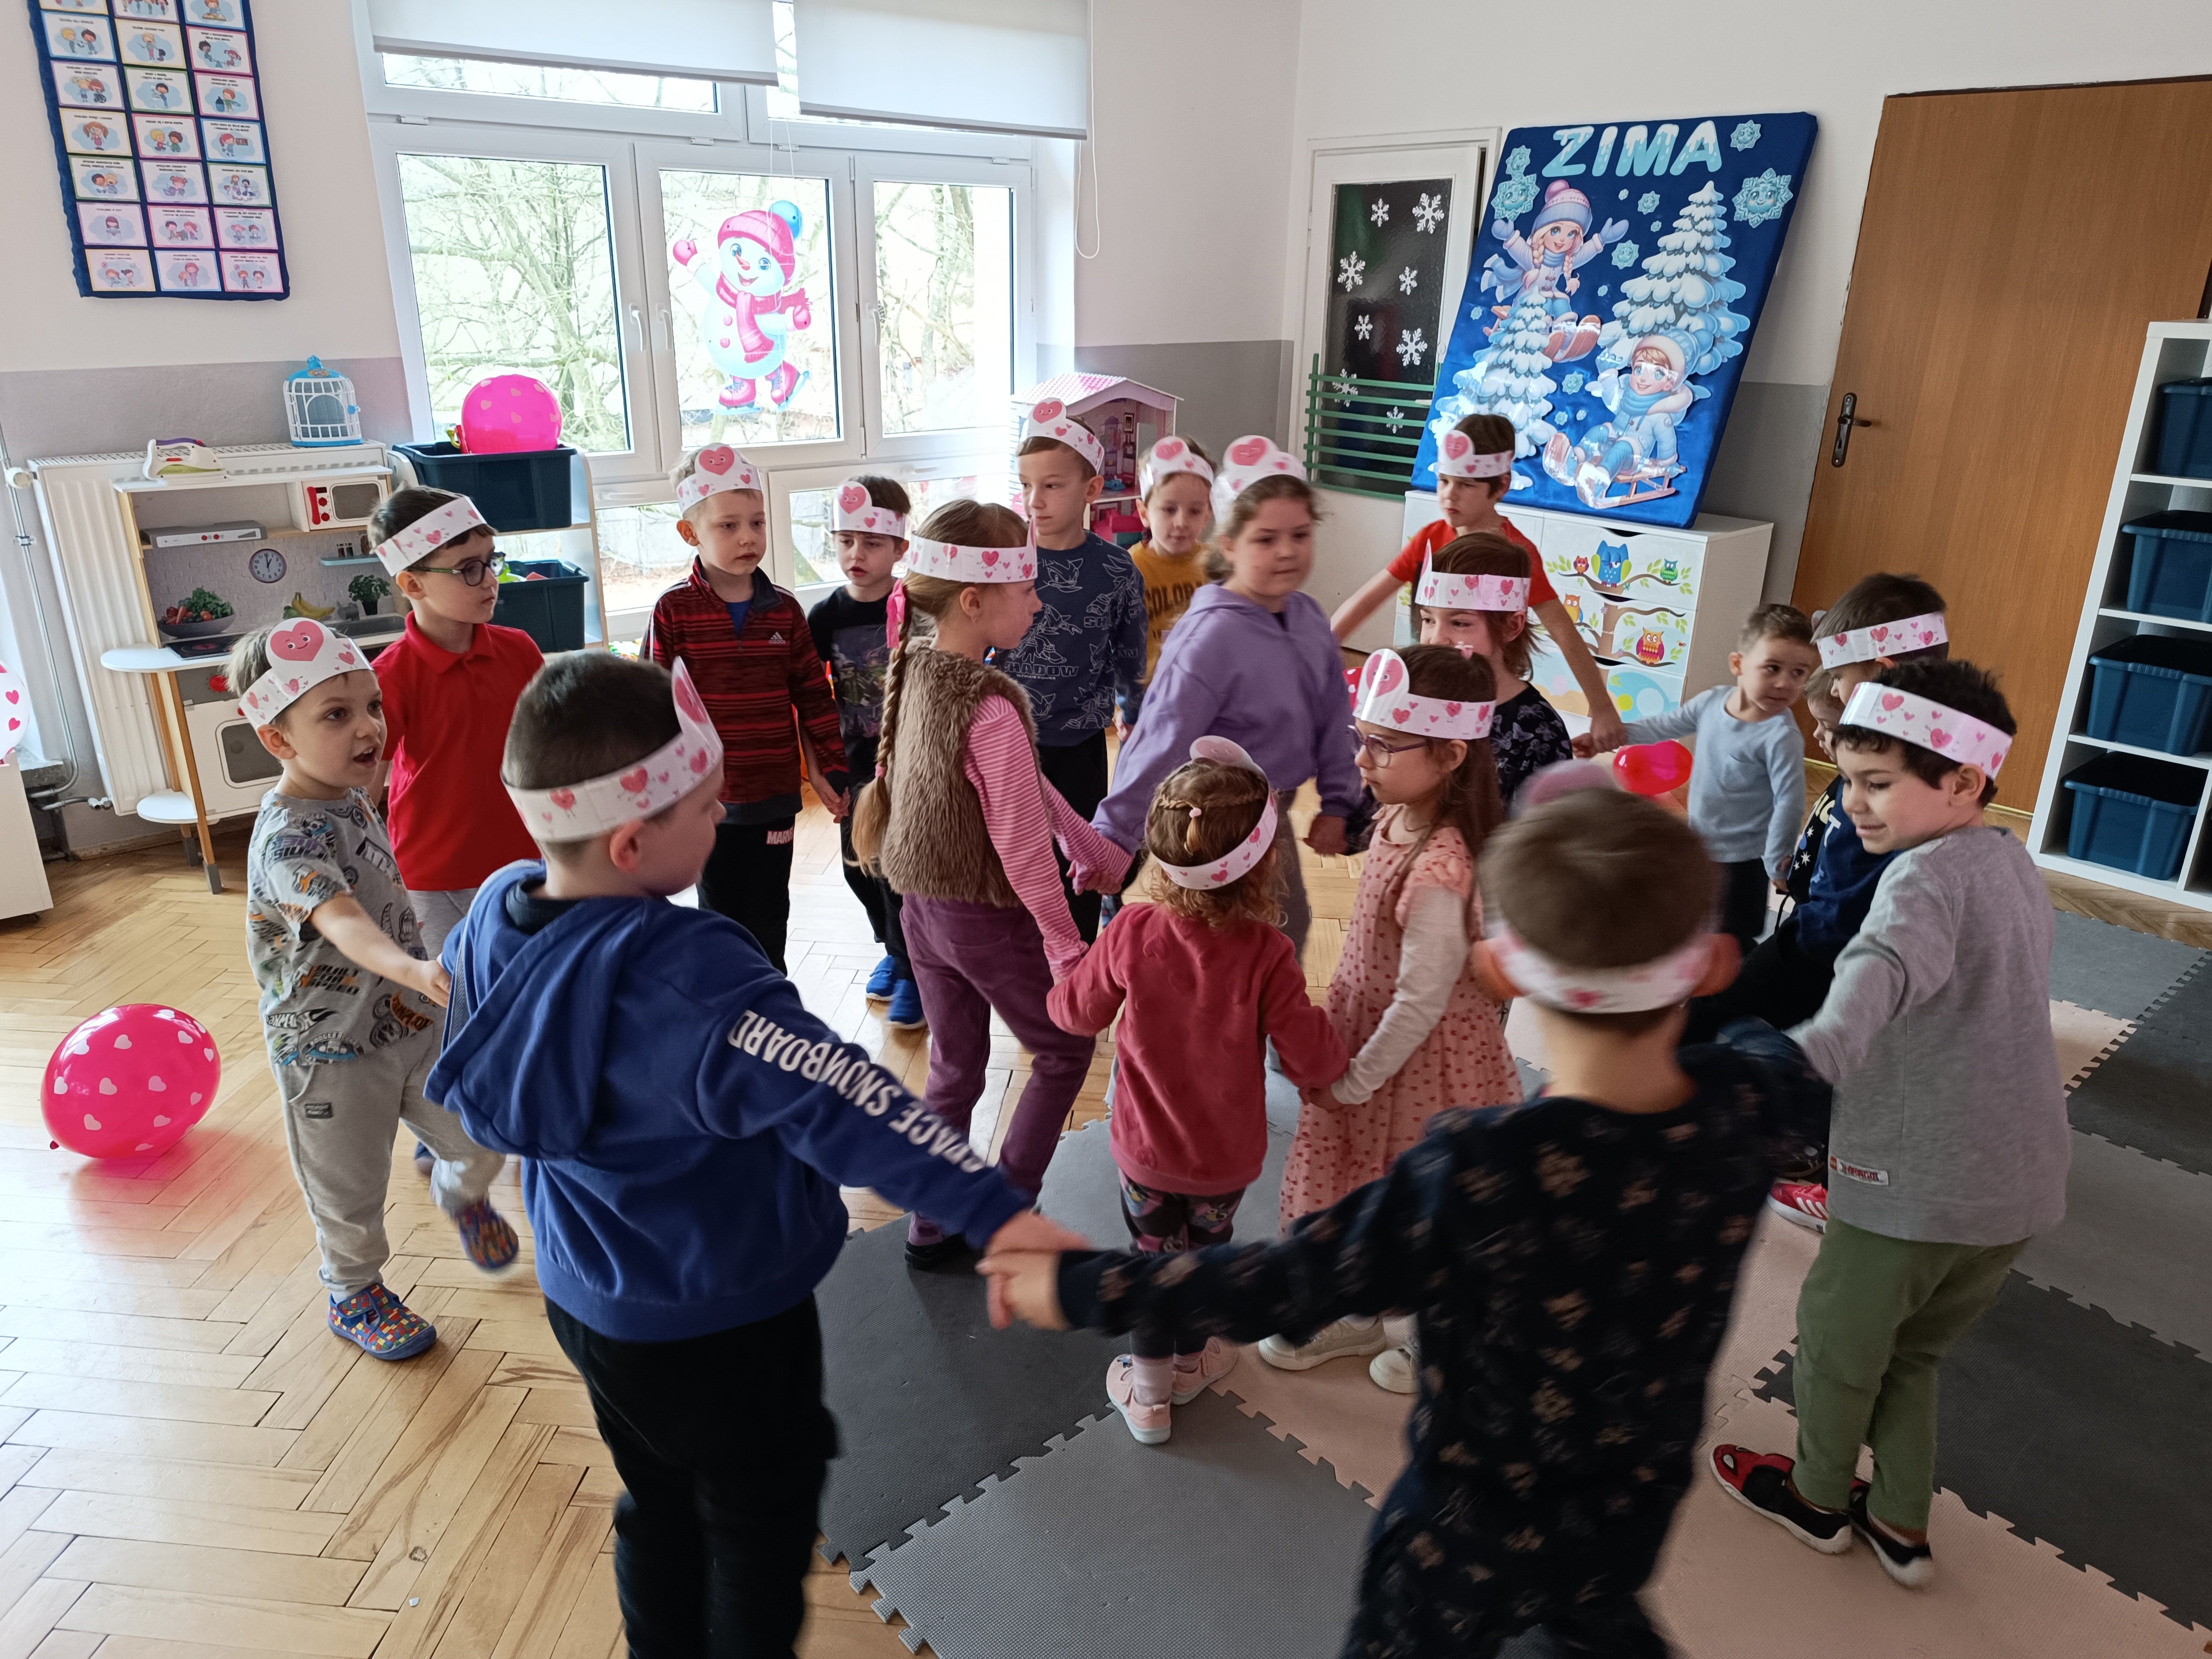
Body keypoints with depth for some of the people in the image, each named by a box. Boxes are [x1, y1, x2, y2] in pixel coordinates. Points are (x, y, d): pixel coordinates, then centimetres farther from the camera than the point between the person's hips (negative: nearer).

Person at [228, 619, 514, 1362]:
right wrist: (414, 968, -63)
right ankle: (355, 1295, 40)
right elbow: (342, 921, -45)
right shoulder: (289, 837, -28)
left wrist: (421, 976, 23)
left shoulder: (352, 798, -1)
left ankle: (460, 1192, 47)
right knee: (350, 1193, 14)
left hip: (412, 1021, 7)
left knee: (480, 1137, 13)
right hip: (332, 1051, -6)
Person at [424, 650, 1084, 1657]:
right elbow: (844, 1104, -43)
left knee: (658, 1510, 29)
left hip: (588, 1301, 8)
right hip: (721, 1326, -7)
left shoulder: (493, 917, -8)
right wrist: (995, 1213, -46)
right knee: (758, 1537, 19)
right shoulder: (686, 980, -35)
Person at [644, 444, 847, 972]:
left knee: (769, 911, 14)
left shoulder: (784, 610, 0)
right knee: (721, 909, 12)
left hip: (774, 793, 2)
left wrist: (832, 771, 6)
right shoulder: (674, 610, -8)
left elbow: (813, 695, 6)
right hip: (707, 795, -2)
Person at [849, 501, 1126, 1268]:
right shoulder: (991, 710, -28)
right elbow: (1022, 846, -24)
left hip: (921, 908, 8)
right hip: (988, 917, -8)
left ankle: (933, 1228, 32)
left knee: (954, 1068, 21)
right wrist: (1064, 941, -13)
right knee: (1063, 1051, 16)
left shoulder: (914, 669, -1)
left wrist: (1089, 844, 13)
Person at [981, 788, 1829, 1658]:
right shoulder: (1734, 1111, -22)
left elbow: (1282, 1283, -29)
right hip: (1633, 1517, 5)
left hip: (1474, 1538, -4)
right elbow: (1796, 1070, 3)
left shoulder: (1477, 1170, -37)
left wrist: (1077, 1287, -19)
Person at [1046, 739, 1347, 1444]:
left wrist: (1067, 982, 15)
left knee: (1153, 1255, 21)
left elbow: (1077, 1012, -6)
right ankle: (1190, 1360, 50)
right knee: (1207, 1251, 26)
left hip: (1146, 1148, 0)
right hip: (1229, 1155, 0)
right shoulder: (1265, 954, -27)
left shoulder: (1132, 933, -22)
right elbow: (1313, 1062, -21)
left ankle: (1149, 1391, 37)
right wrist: (1331, 1037, 1)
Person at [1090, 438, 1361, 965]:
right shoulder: (1211, 637, -24)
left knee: (1289, 934, 22)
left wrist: (1337, 803, 10)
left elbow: (1332, 716, 9)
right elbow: (1161, 743, -25)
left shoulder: (1307, 617, -1)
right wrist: (1113, 838, -24)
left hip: (1273, 818, 8)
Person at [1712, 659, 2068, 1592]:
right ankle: (1901, 1524, 37)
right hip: (2022, 1178, 8)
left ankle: (1819, 1498, 38)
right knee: (1912, 1353, 26)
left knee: (1837, 1334, 17)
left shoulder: (1928, 873, -20)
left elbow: (1886, 967, -43)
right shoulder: (2014, 865, 8)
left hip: (1919, 1181, -8)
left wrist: (1816, 1050, -60)